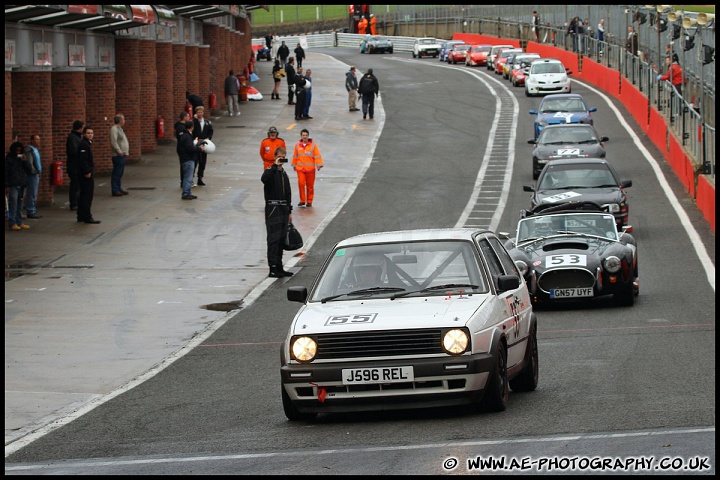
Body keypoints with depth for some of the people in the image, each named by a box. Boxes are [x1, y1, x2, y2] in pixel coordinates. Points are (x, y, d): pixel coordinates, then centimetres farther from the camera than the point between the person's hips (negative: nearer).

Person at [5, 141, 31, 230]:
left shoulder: (22, 158, 14)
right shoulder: (9, 159, -2)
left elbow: (28, 169, 9)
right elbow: (6, 173, -4)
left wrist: (25, 161, -7)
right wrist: (7, 186, -10)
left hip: (22, 185, 5)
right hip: (13, 185, -5)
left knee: (20, 205, 9)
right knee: (13, 205, -8)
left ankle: (19, 222, 14)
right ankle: (12, 224, -8)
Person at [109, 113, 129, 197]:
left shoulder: (119, 129, 19)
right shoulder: (114, 129, -13)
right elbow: (114, 142, -21)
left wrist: (125, 153, 17)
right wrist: (120, 152, -20)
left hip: (122, 155, 10)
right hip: (118, 155, -10)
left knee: (120, 173, 14)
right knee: (116, 173, -8)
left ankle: (119, 189, 20)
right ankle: (115, 190, -7)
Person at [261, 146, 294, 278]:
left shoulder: (284, 174, 18)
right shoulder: (270, 171, -5)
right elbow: (264, 179, -31)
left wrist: (289, 211, 21)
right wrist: (275, 166, -29)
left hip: (283, 209, 8)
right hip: (273, 209, -8)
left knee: (282, 239, 10)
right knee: (273, 239, -10)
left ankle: (279, 268, 15)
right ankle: (273, 268, -12)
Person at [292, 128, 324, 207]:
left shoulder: (313, 145, -2)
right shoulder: (297, 145, 5)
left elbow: (317, 155, -6)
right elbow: (295, 156, 16)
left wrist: (319, 165, -14)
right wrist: (294, 165, 21)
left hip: (310, 168, -1)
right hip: (300, 168, 1)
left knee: (310, 186, 5)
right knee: (301, 184, -9)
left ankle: (309, 201, 15)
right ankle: (302, 201, 1)